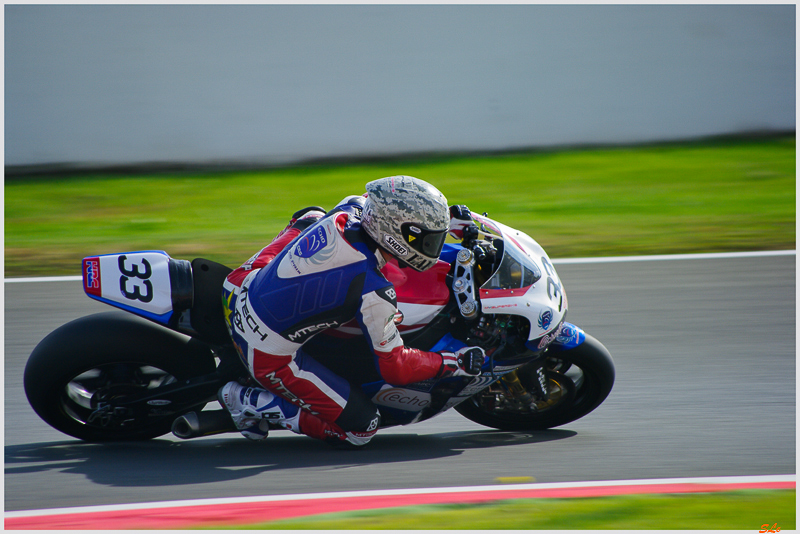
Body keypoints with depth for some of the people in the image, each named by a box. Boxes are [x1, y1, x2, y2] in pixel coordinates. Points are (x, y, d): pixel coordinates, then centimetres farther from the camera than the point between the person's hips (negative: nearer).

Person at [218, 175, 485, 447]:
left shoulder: (349, 210, -9)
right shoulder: (374, 294, -26)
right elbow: (394, 368, -15)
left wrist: (447, 218, 21)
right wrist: (456, 363, -6)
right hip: (269, 356, -8)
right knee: (361, 426, 1)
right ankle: (250, 401, 2)